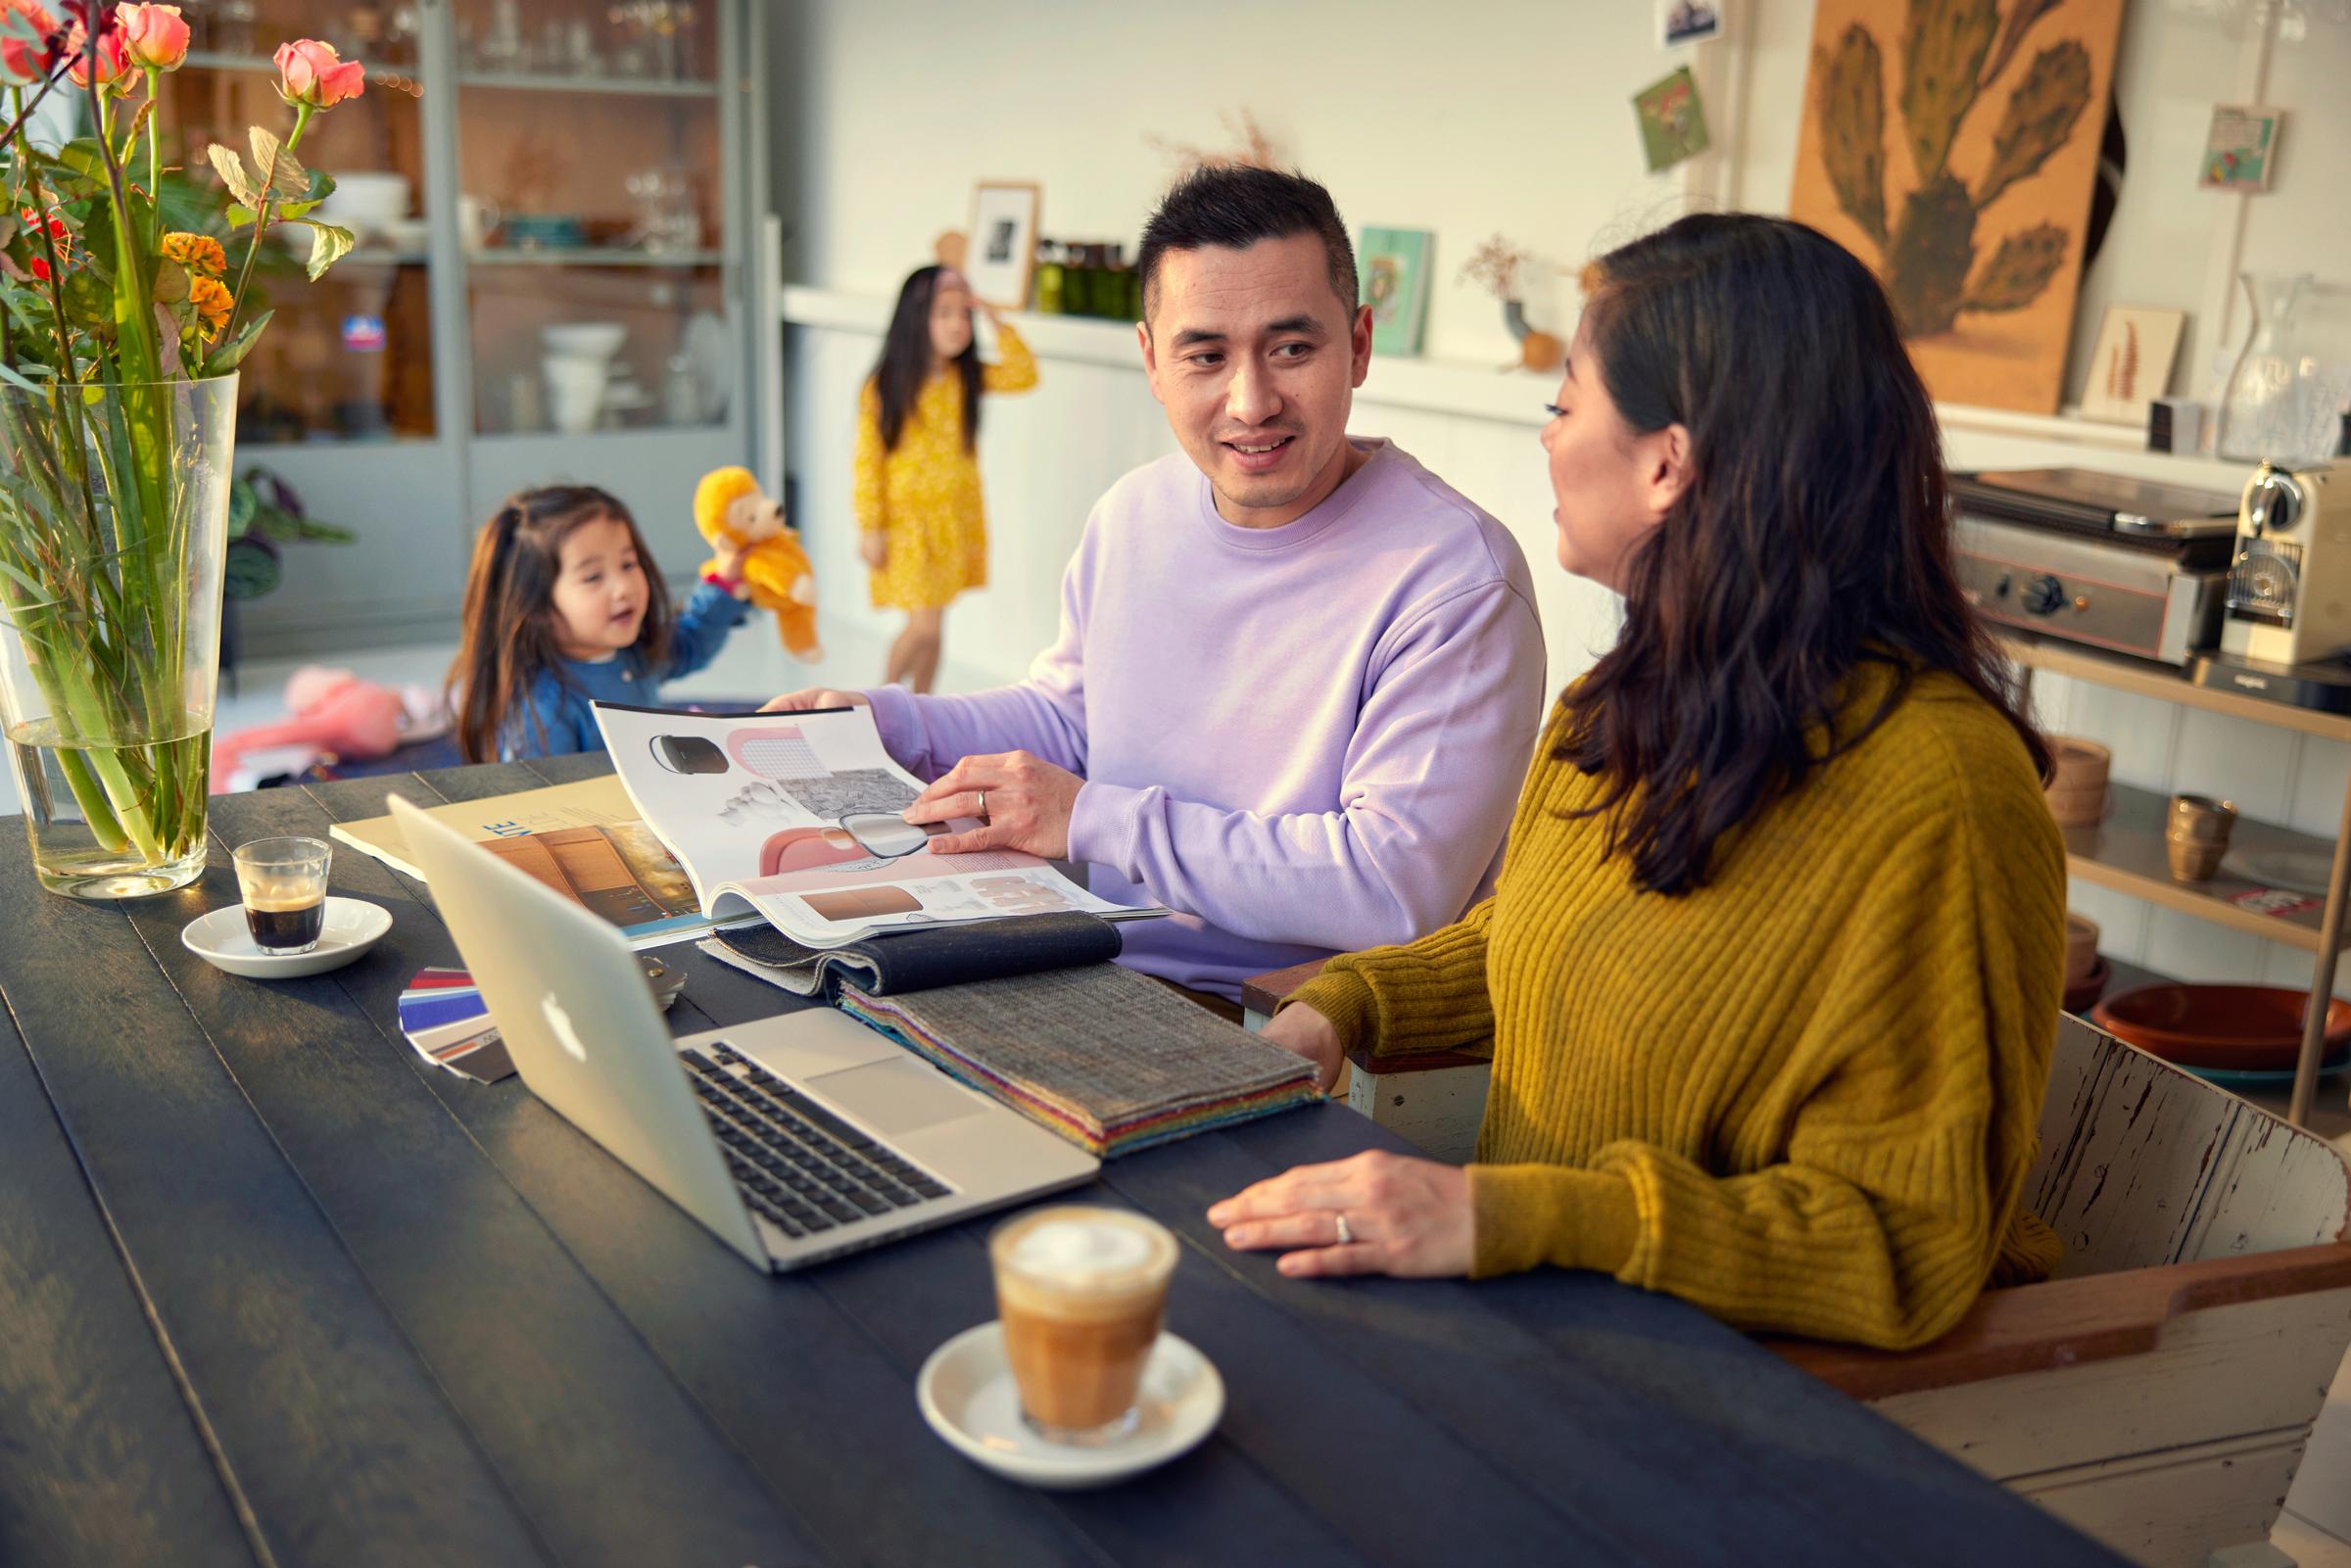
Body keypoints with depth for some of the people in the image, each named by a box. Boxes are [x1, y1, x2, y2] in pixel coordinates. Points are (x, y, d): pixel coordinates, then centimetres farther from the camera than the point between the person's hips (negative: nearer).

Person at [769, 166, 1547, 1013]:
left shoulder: (1456, 578, -18)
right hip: (1101, 981, 7)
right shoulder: (1135, 513, 6)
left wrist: (1094, 819, -21)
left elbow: (1398, 888, -25)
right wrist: (883, 720, 6)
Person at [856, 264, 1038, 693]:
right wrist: (870, 529, -10)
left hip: (957, 519, 5)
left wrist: (997, 321, -13)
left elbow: (1024, 374, -9)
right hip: (908, 521, -5)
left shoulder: (966, 378, 1)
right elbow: (867, 461, -10)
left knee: (933, 627, 12)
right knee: (925, 625, -9)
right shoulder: (885, 388, -12)